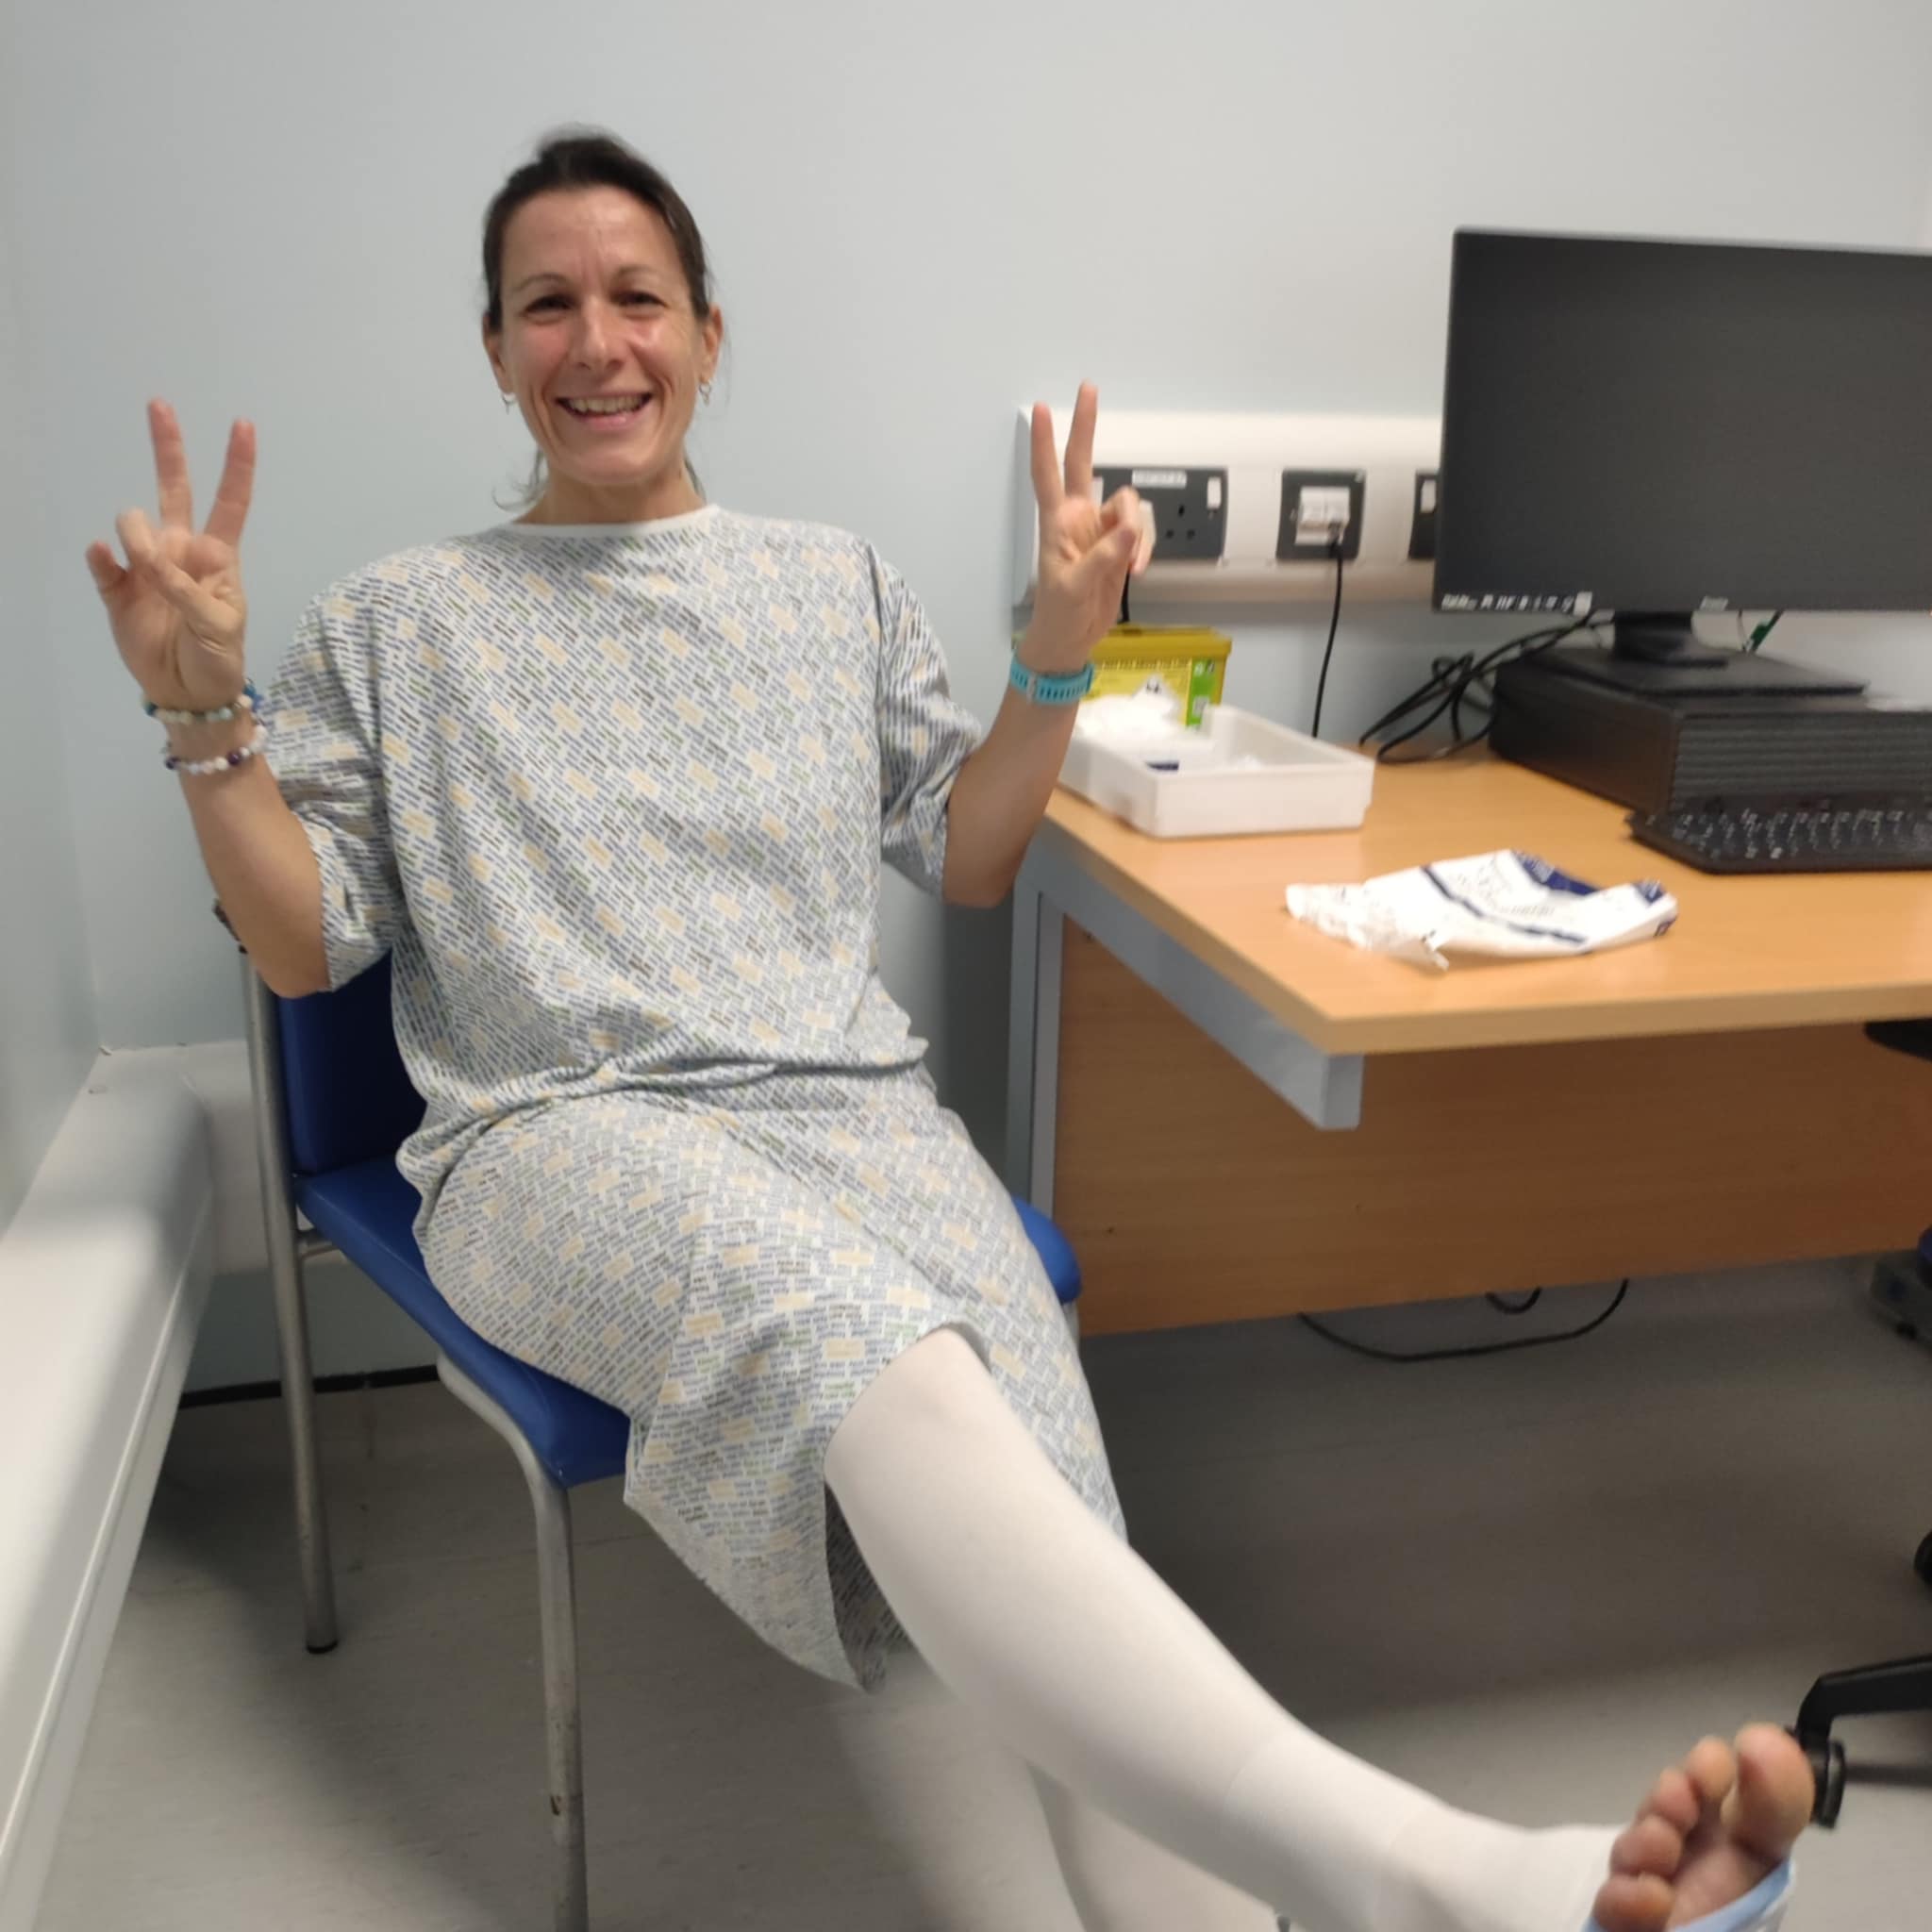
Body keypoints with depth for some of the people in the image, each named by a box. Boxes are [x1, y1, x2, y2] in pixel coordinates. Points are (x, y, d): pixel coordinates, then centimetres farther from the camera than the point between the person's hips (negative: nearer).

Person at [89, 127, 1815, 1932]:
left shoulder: (837, 583, 21)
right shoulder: (398, 622, 15)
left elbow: (966, 860, 20)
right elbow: (301, 946, 12)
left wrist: (1056, 655, 7)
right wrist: (206, 714, -3)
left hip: (853, 1104, 4)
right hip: (563, 1132, -3)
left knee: (1032, 1481, -29)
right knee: (867, 1350, -37)